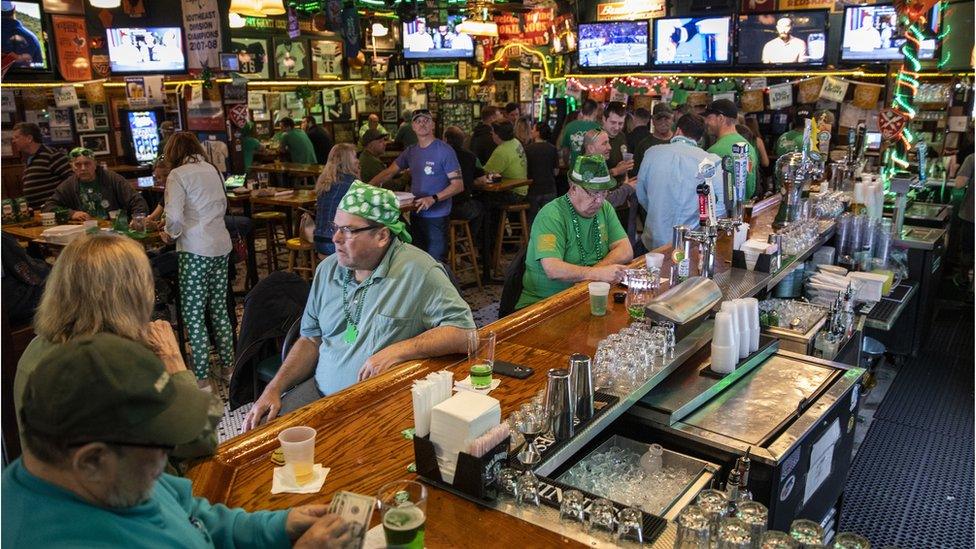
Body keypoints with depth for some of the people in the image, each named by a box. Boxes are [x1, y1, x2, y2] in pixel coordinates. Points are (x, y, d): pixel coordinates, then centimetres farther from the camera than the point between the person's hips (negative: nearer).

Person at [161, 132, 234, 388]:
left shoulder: (178, 174, -7)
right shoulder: (212, 170, 13)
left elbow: (174, 216, -17)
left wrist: (170, 234, 1)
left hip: (196, 250, -7)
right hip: (222, 245, 7)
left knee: (193, 314, 0)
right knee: (219, 308, 15)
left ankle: (202, 378, 3)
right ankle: (229, 364, 22)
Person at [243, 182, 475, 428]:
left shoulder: (418, 271, -13)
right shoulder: (328, 269, 9)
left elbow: (463, 331, -17)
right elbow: (311, 339, 16)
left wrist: (399, 350, -25)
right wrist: (274, 389, 4)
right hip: (320, 389, 6)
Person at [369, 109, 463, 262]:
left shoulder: (445, 151, -12)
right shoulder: (411, 151, 9)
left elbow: (458, 185, -15)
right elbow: (389, 172, 10)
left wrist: (433, 199, -27)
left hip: (436, 217, -6)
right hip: (416, 214, 7)